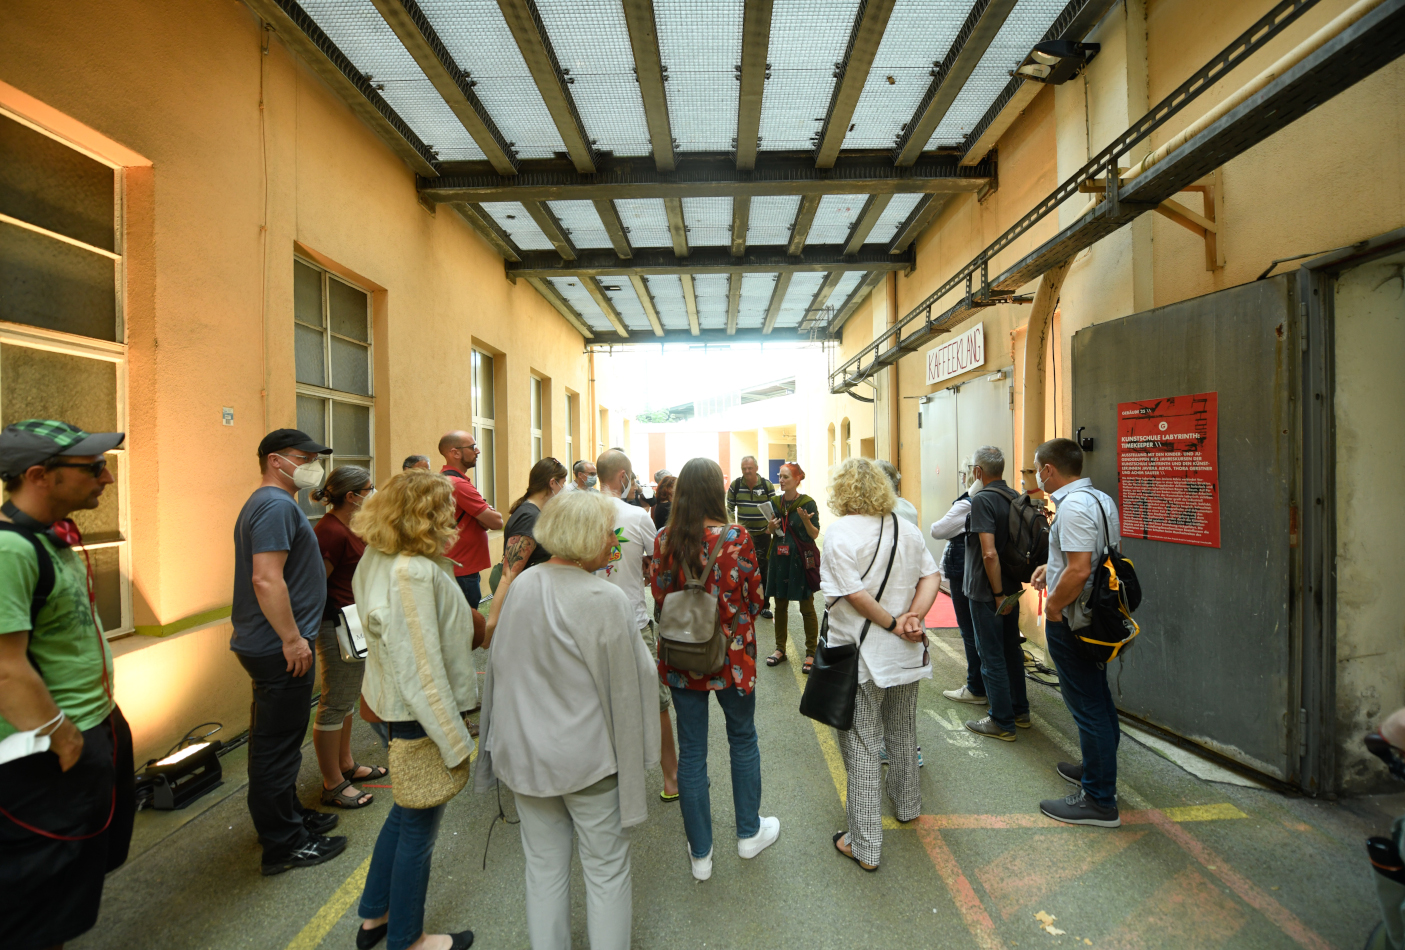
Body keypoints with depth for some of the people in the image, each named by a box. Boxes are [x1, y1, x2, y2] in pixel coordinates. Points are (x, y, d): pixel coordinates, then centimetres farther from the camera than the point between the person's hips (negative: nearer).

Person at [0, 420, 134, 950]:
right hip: (48, 761, -9)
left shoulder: (53, 535, 4)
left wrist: (104, 712, 17)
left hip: (98, 732, 9)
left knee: (97, 856, 27)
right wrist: (64, 742, -17)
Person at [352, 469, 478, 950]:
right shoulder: (414, 573, -30)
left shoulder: (381, 558, 0)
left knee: (406, 810, 29)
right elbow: (421, 669, -28)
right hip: (421, 712, -9)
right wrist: (456, 741, -22)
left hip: (396, 703, 9)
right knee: (419, 826, 13)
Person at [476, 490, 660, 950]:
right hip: (588, 754, -5)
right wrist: (632, 755, -3)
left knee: (544, 868, 22)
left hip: (525, 752, 5)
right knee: (606, 870, 16)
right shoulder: (607, 600, -24)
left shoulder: (521, 586, -7)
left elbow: (499, 667, 4)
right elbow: (625, 688, -17)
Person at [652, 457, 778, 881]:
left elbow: (659, 596, 0)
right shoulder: (737, 537, -16)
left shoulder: (664, 540, -9)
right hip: (731, 654, -2)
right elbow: (755, 599, -9)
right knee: (743, 739, 21)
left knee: (691, 750, 14)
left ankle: (700, 853, 30)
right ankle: (749, 833, 40)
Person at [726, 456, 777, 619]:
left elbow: (774, 508, 2)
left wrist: (771, 525, -13)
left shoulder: (767, 485, -4)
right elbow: (730, 507, 5)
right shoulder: (735, 485, -2)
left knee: (764, 570, 6)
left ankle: (764, 605, 18)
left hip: (762, 534, -1)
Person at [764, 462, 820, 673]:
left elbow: (815, 534, -8)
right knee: (780, 605, 12)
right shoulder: (776, 502, 6)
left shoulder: (808, 503, -9)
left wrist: (806, 520, -26)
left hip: (801, 560, -5)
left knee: (807, 608, 3)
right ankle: (780, 649, 25)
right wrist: (771, 527, -7)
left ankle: (811, 653, 15)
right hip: (779, 559, 5)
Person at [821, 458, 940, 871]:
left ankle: (865, 844, 16)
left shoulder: (841, 531, -17)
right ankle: (906, 804, 47)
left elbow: (854, 594, -23)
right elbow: (931, 575, -1)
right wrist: (914, 616, -11)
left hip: (862, 656, -6)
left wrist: (893, 624, -12)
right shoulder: (907, 528, 3)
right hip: (905, 653, 6)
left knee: (862, 745, 5)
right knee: (902, 731, 26)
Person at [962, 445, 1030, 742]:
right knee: (1011, 649, 21)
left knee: (992, 656, 3)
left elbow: (989, 553, -27)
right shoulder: (1015, 497, 5)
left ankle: (1002, 723, 14)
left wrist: (998, 593, -18)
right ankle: (1020, 710, 35)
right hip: (1011, 587, 8)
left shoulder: (982, 499, -20)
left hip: (988, 592, -8)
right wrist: (1008, 590, 17)